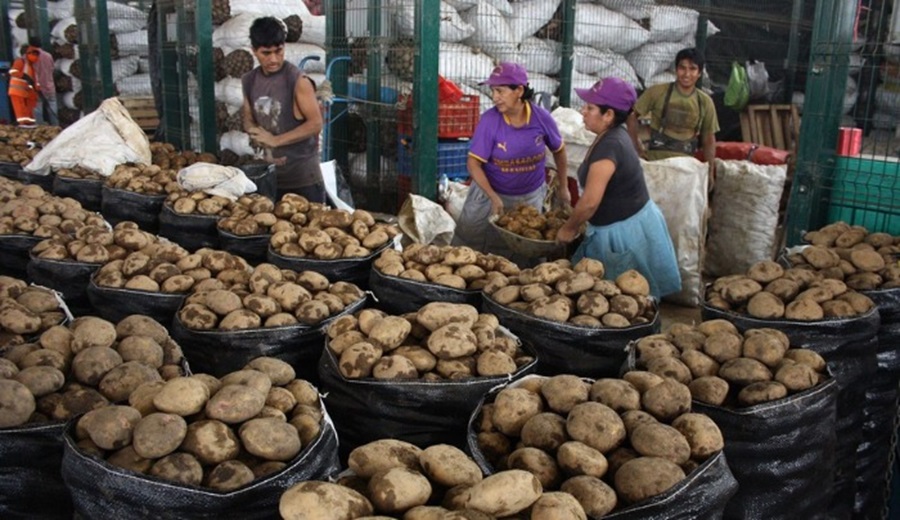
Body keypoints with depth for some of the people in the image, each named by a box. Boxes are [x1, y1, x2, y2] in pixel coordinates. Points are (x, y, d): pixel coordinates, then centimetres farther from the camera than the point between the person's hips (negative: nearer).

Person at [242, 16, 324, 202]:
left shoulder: (297, 80, -14)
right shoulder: (249, 81, 4)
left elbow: (315, 124, -17)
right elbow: (248, 119, 12)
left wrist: (276, 140, -18)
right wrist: (265, 147, -6)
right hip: (270, 173, 6)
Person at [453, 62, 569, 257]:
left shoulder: (541, 118, -14)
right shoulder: (489, 120, -19)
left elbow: (559, 150, 4)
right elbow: (473, 163, -18)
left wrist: (563, 188, 11)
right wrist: (494, 198, -28)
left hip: (530, 197, 2)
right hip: (491, 192, -1)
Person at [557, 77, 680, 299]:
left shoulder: (609, 146, -26)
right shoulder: (614, 135, 4)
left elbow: (590, 202, -26)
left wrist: (569, 228, -10)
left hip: (626, 231, -9)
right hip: (628, 222, 9)